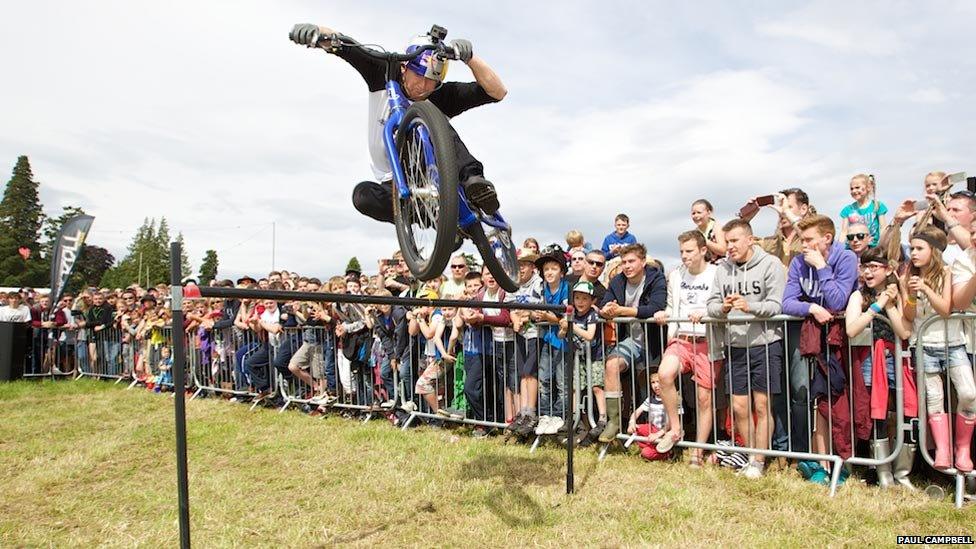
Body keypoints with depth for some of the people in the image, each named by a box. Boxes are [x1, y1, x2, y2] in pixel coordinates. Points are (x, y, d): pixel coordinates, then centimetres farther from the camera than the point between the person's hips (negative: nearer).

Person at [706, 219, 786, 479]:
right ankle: (752, 455, 26)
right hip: (736, 346, 4)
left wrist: (749, 306, -28)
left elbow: (776, 305, -11)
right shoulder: (723, 268, 8)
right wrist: (722, 308, -18)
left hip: (765, 343, -4)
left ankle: (758, 461, 15)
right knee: (739, 406, 9)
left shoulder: (770, 264, -5)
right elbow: (711, 304, 5)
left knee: (762, 405, 2)